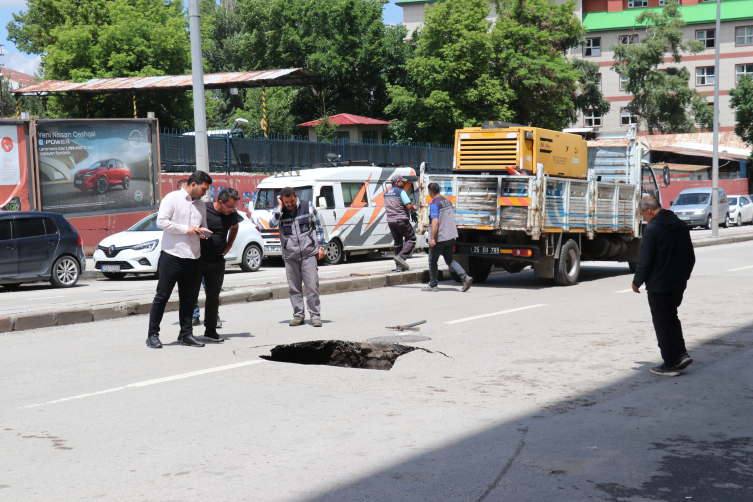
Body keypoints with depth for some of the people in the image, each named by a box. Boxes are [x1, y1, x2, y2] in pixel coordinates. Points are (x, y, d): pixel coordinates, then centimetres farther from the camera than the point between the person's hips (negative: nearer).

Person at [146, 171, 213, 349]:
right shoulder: (172, 198, -2)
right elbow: (161, 221, -12)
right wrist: (187, 229, -13)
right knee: (162, 296, -2)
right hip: (172, 255, -6)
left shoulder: (201, 205, 18)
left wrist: (203, 232, 2)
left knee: (189, 298, 8)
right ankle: (152, 335, 3)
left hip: (192, 258, 6)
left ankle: (186, 334, 17)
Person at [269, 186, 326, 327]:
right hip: (290, 255, 2)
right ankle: (298, 315, 15)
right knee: (294, 287, 5)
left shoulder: (308, 207, 4)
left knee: (312, 286, -5)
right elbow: (272, 224, -14)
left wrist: (321, 246, 5)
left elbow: (318, 226, 10)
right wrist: (279, 207, -10)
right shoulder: (279, 211, 6)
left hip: (309, 253, -2)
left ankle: (315, 316, 3)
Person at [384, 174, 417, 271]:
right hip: (402, 221, -7)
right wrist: (414, 208, 5)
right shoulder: (401, 192, -11)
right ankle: (401, 256, -16)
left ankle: (399, 265, 12)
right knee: (411, 239, 3)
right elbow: (409, 206, -18)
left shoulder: (386, 193, 14)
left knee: (397, 242, 14)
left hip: (391, 221, 7)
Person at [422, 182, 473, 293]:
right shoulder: (447, 202, 11)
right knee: (449, 260, 14)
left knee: (433, 261, 7)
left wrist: (432, 238, -22)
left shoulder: (434, 204, -15)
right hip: (450, 236, 8)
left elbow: (435, 222, -24)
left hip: (439, 238, -8)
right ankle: (465, 277, -3)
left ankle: (433, 285, 13)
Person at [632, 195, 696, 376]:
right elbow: (690, 257, 15)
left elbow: (645, 261, -17)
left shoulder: (651, 229, -16)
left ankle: (670, 364, 5)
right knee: (672, 318, 22)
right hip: (678, 285, 7)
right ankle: (681, 353, 14)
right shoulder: (681, 226, 8)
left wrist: (637, 282, -4)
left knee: (662, 323, 2)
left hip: (658, 286, -7)